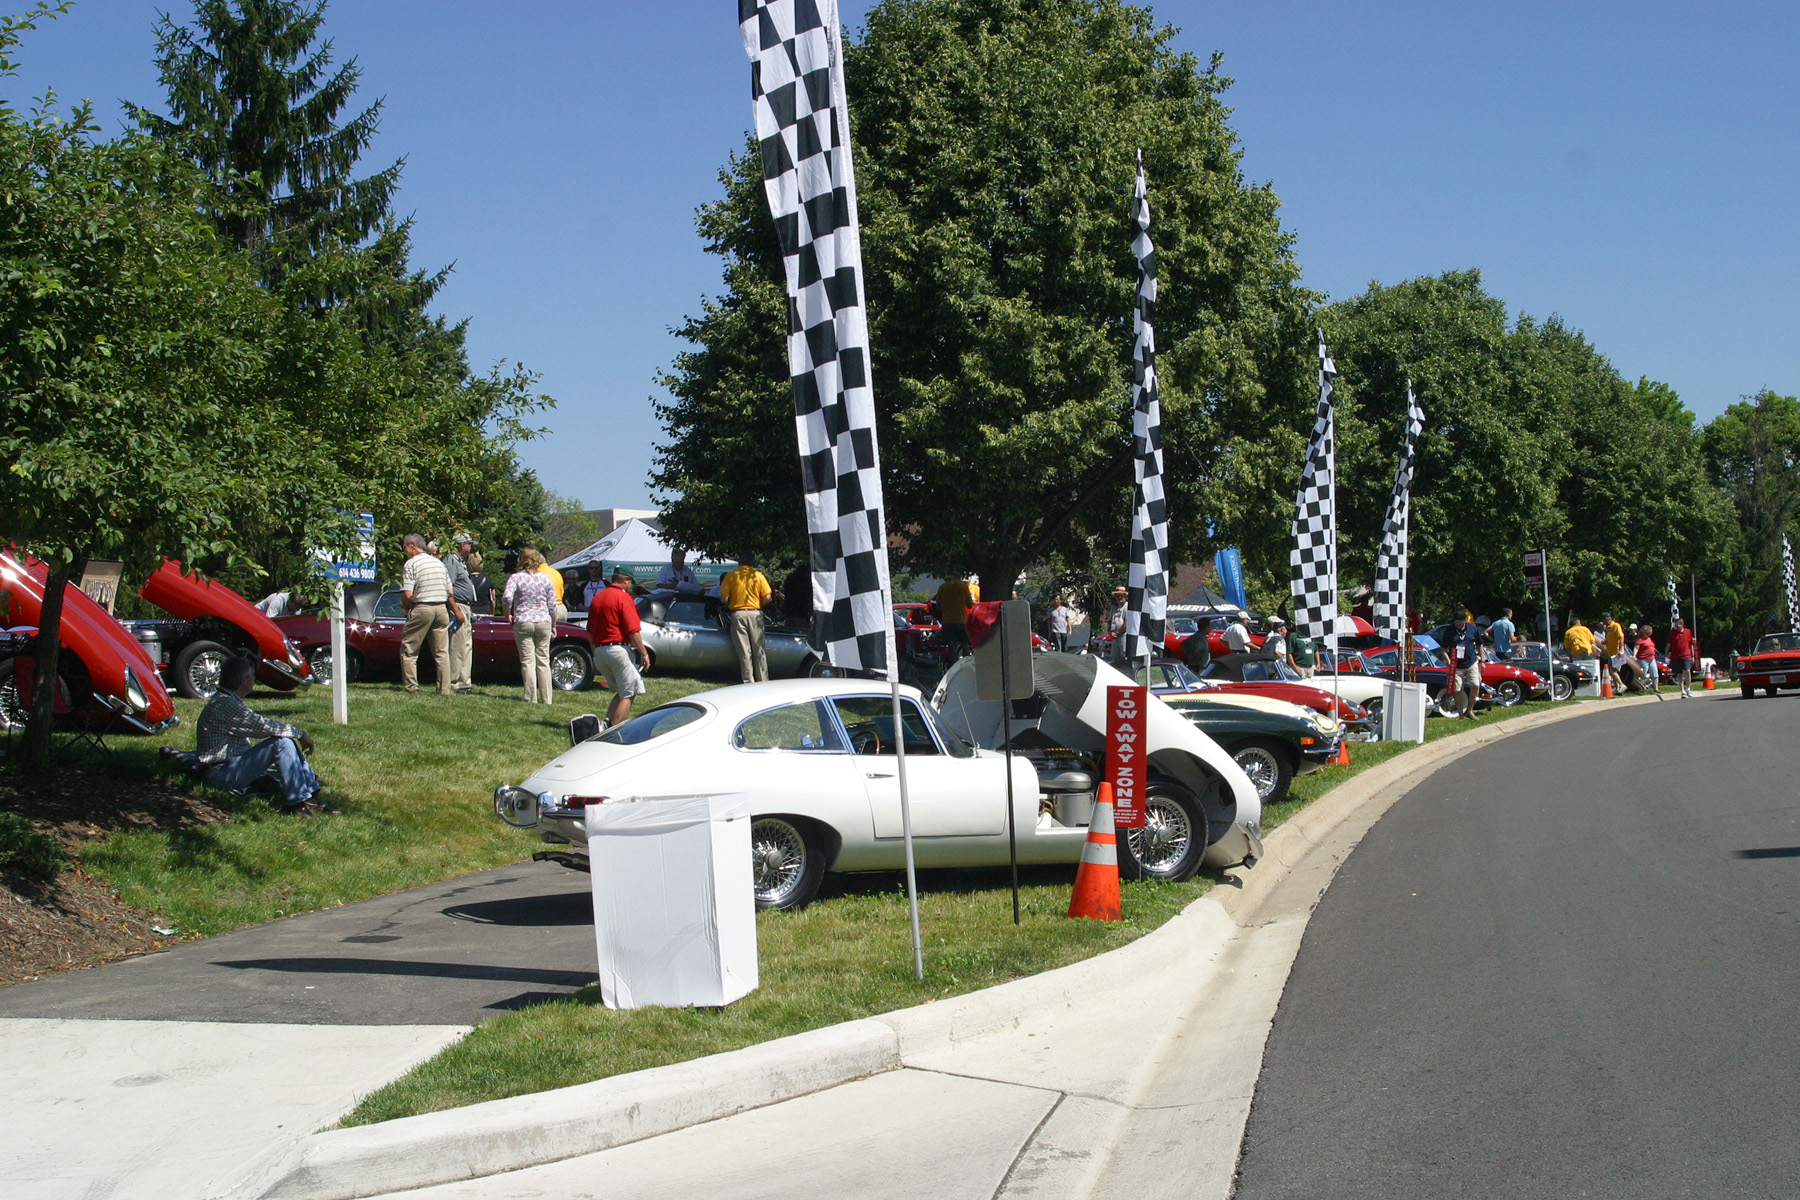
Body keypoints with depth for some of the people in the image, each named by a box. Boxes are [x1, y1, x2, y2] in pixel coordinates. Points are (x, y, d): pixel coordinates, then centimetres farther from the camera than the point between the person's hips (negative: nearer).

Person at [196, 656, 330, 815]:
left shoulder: (227, 701, 18)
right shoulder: (224, 704, -17)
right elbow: (264, 725, -21)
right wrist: (300, 733, -11)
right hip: (221, 774, -11)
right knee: (282, 742, -22)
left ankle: (311, 795, -1)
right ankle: (298, 803, -22)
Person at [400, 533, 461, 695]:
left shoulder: (411, 564, -5)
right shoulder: (439, 563, 15)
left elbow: (407, 594, -13)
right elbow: (449, 592, 15)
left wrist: (405, 606, 7)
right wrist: (455, 609, 28)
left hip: (421, 608, -6)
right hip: (441, 608, 6)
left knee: (408, 648, 5)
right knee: (442, 651, 7)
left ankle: (410, 685, 3)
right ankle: (444, 689, 5)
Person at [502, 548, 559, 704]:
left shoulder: (516, 578, -3)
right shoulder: (545, 578, 5)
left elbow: (507, 597, -18)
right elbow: (552, 605, 7)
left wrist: (508, 615, -1)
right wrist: (554, 625, 17)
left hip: (523, 622, -2)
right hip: (544, 622, 2)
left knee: (527, 661, 0)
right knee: (543, 662, 7)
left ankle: (531, 699, -4)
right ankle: (546, 699, 7)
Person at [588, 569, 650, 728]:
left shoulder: (596, 598, 15)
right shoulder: (624, 597, -8)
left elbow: (590, 632, 19)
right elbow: (633, 631, -13)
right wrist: (644, 654, -6)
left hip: (599, 651, 8)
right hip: (618, 648, -8)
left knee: (621, 692, 18)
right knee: (628, 694, -2)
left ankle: (607, 723, 2)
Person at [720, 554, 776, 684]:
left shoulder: (731, 576, -1)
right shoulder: (759, 576, 1)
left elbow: (723, 598, -6)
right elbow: (768, 598, -4)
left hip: (738, 614, -1)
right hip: (755, 613, 1)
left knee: (744, 651, 2)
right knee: (759, 650, 6)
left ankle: (748, 682, 0)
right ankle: (763, 682, 5)